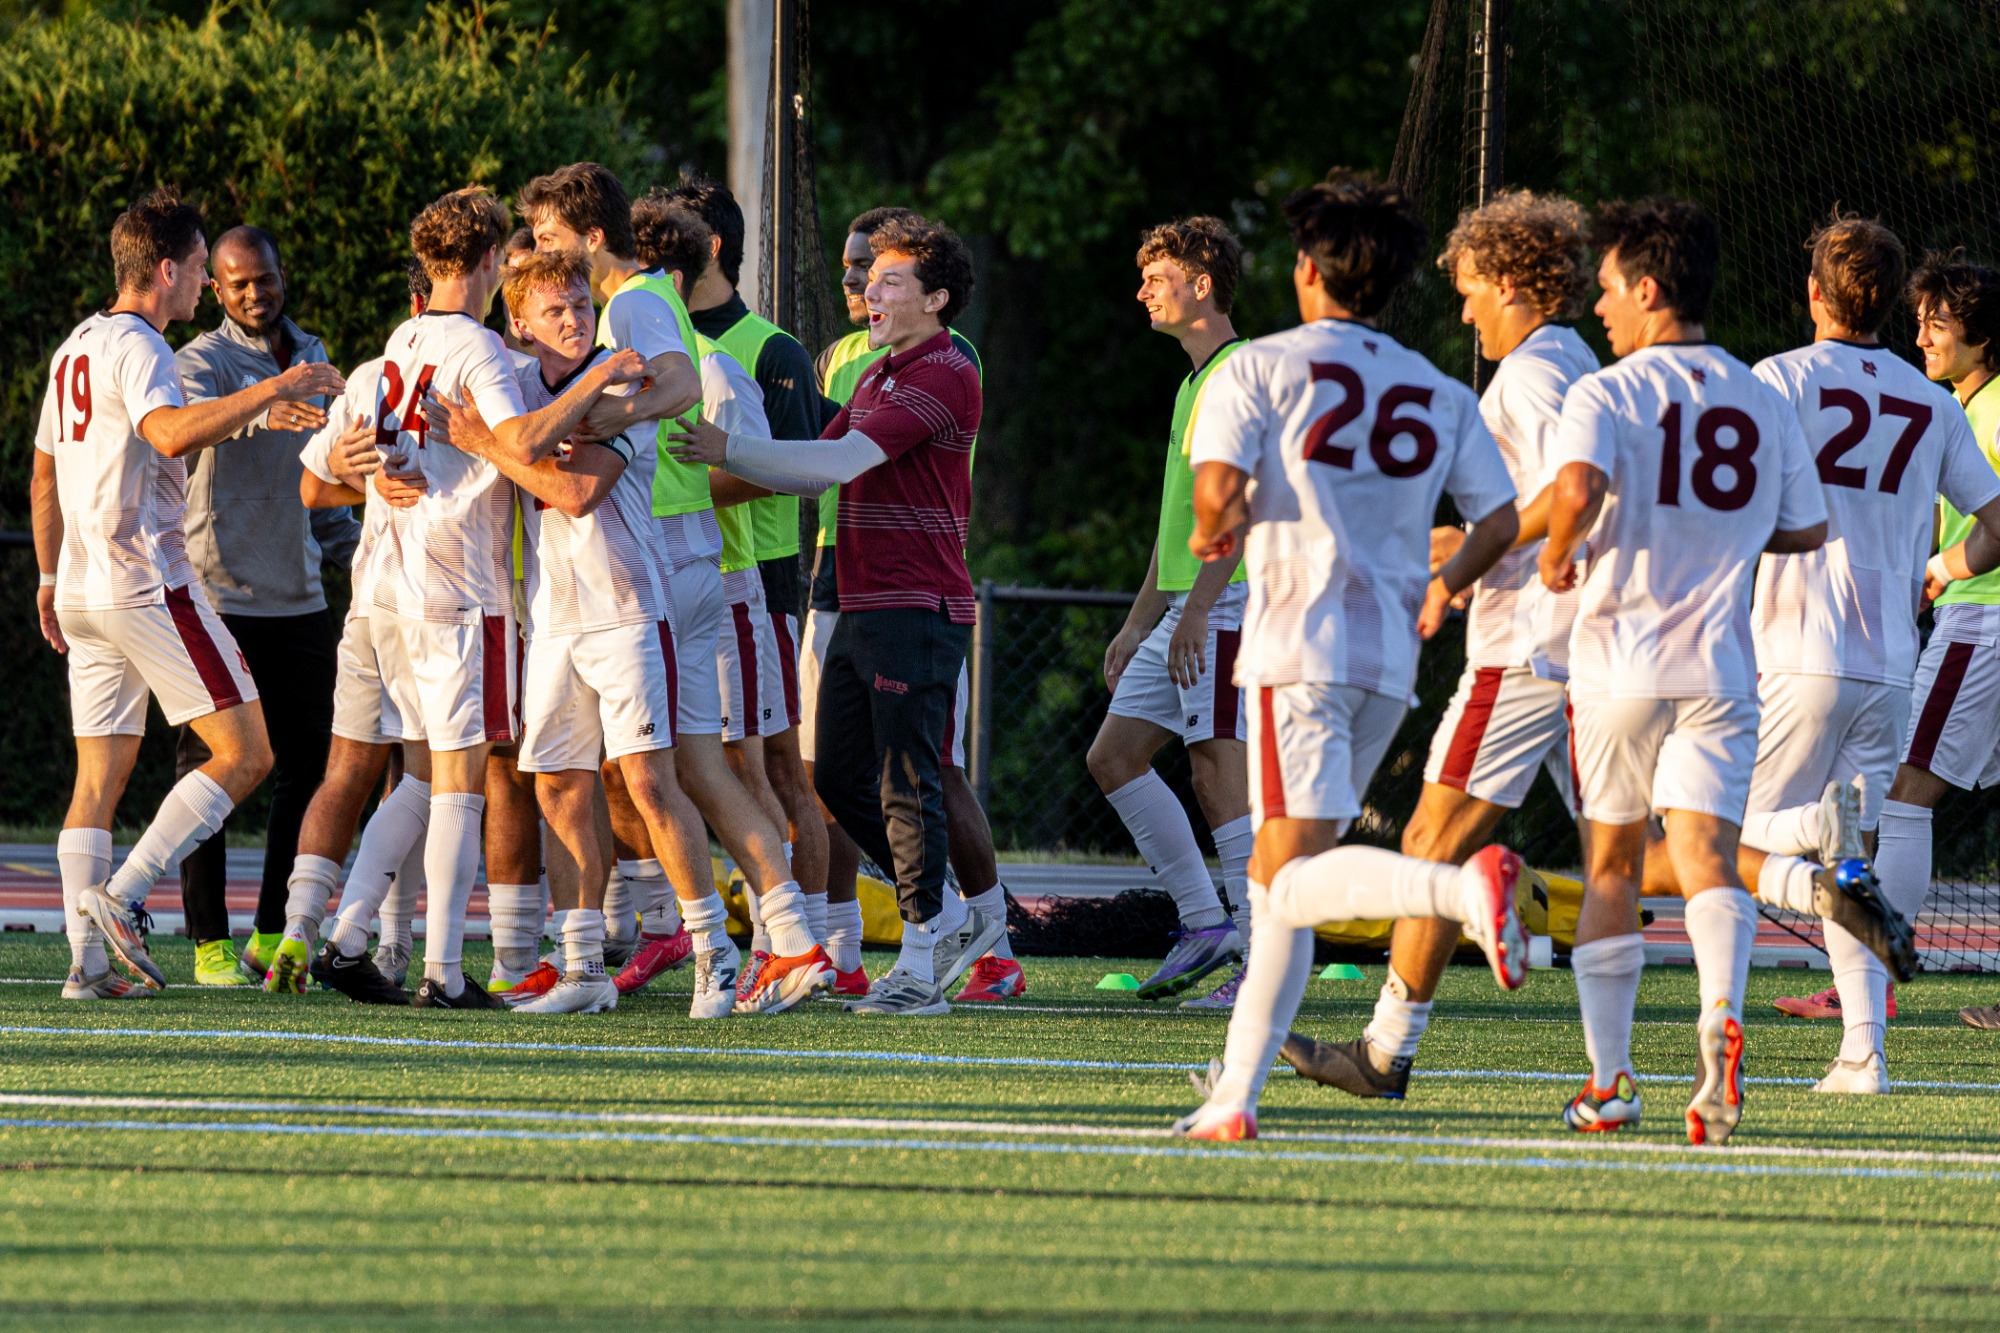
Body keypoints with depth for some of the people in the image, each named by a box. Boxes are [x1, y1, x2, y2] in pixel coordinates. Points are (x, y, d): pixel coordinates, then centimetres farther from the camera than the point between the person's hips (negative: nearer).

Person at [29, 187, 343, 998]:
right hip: (148, 585, -9)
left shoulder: (75, 348, 18)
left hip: (84, 590, 9)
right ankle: (123, 898, -15)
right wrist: (270, 393, -29)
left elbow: (44, 480, 26)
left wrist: (50, 577, 34)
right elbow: (169, 431, -32)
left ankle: (87, 961, 3)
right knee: (244, 753, -6)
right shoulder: (135, 348, -11)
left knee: (98, 779, 8)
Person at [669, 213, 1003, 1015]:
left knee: (905, 783, -8)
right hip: (862, 609, 10)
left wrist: (731, 451, -20)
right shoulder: (878, 376, 20)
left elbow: (844, 460, -20)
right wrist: (718, 470, 11)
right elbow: (818, 471, 22)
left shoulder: (943, 376, -12)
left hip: (917, 609, -10)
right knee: (839, 777, 10)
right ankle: (949, 918, 21)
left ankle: (921, 964, -3)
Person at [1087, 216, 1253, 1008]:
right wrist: (1138, 623, 25)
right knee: (1114, 756, 8)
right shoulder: (1194, 383, 20)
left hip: (1226, 607, -10)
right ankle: (1204, 922, 11)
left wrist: (1196, 608, -24)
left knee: (1220, 773, -10)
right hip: (1184, 611, 10)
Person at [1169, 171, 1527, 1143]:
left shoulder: (1259, 368, 0)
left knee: (1293, 876, -14)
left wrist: (1210, 536, 10)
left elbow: (1218, 490, -13)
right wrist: (1442, 587, 29)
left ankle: (1465, 888, -40)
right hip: (1390, 661, 6)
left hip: (1299, 643, -6)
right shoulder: (1441, 395, 13)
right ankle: (1236, 1094, 12)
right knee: (1280, 881, 14)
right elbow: (1499, 521, 9)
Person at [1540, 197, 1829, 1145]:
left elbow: (1579, 485, -26)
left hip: (1619, 664, -2)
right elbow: (1805, 531, 15)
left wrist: (1559, 552, -7)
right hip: (1721, 668, 2)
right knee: (1707, 856, -7)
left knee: (1611, 867, 12)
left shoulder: (1603, 396, -7)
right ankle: (1723, 1016, -37)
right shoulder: (1764, 403, 8)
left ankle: (1607, 1084, 15)